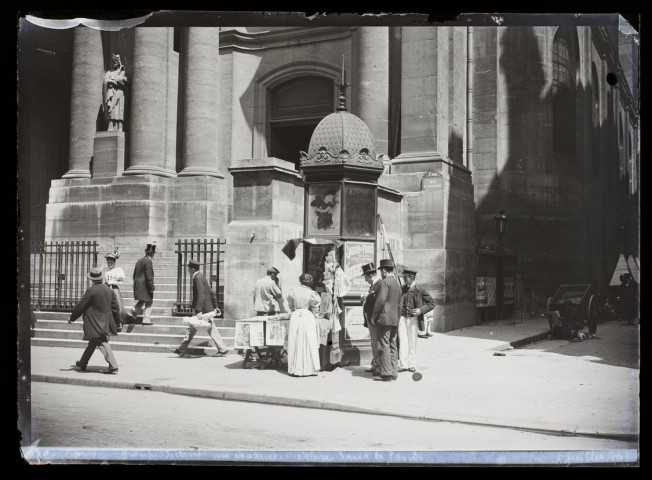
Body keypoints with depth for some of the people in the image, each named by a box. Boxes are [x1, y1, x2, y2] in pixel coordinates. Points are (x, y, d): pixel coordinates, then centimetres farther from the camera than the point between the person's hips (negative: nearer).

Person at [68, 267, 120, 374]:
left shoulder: (91, 290, -15)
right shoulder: (109, 290, 4)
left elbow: (80, 306, -9)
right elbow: (115, 307, 11)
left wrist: (72, 318, 4)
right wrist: (115, 321, 22)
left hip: (96, 324, -7)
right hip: (105, 323, 7)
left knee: (103, 344, -6)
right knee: (93, 343, 19)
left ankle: (113, 366, -12)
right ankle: (83, 364, 32)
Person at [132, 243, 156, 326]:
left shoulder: (139, 260, 11)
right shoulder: (149, 261, -15)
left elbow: (135, 274, 17)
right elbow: (149, 276, -20)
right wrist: (152, 288, -17)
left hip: (137, 285, 8)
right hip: (145, 286, -8)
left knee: (142, 301, 23)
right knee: (148, 302, 2)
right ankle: (146, 320, 3)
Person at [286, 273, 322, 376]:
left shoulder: (293, 291, 0)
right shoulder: (312, 293, -6)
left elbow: (290, 306, 10)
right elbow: (315, 309, 0)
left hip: (295, 317, 2)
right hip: (308, 317, -2)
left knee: (295, 344, 7)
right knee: (308, 343, 4)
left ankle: (295, 369, 9)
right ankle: (308, 369, 5)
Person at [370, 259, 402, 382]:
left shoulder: (384, 283, -12)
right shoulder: (397, 284, 16)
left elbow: (380, 301, -18)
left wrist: (373, 317, -11)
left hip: (384, 319, -9)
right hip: (395, 319, 9)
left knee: (384, 346, -6)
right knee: (393, 346, 12)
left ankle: (386, 373, -6)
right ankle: (393, 372, 15)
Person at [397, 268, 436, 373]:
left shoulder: (419, 290, -2)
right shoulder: (402, 289, 9)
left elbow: (432, 303, 1)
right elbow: (396, 302, 20)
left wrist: (421, 310, -11)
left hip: (413, 318, -2)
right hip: (402, 317, 2)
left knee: (412, 341, 4)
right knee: (402, 341, -2)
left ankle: (412, 364, 14)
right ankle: (403, 364, 2)